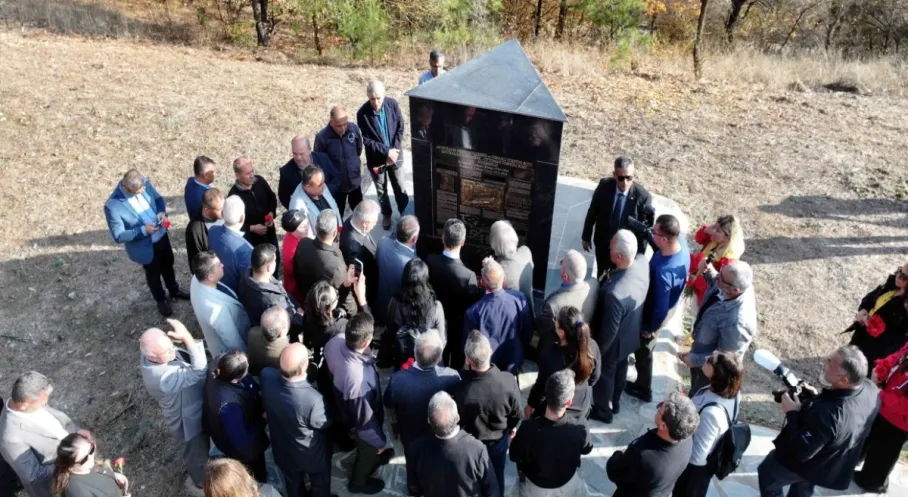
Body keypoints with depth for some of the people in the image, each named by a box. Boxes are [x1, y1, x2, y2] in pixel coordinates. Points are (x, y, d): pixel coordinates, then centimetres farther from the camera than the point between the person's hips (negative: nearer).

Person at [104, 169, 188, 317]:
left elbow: (158, 198, 2)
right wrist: (143, 231, -33)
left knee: (168, 265, 29)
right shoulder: (112, 206, -31)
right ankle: (161, 300, 49)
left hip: (161, 234, 5)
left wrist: (162, 211, -18)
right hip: (145, 246, -5)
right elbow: (119, 236, -24)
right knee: (153, 273, 21)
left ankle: (174, 291, 57)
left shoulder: (143, 183, -17)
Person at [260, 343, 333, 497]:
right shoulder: (313, 400, -46)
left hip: (283, 449, 5)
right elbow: (325, 423, -20)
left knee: (293, 483, 35)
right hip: (312, 455, -4)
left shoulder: (267, 376, -31)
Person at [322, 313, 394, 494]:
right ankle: (358, 482, 60)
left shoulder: (335, 342, -31)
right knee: (368, 451, 29)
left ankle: (375, 457, 70)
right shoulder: (359, 380, -49)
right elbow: (365, 420, -30)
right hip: (359, 420, -6)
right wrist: (379, 442, -12)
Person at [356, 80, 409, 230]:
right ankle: (386, 214, 40)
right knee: (381, 189, 17)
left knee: (399, 186, 16)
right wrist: (386, 152, -21)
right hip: (376, 158, -1)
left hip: (394, 154, 1)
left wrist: (394, 150, -15)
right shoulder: (362, 113, -20)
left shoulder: (392, 104, -14)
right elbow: (365, 140, -16)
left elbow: (400, 128, -6)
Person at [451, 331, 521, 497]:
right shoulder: (508, 380, -33)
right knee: (497, 475, 31)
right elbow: (516, 412, -12)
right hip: (499, 439, 2)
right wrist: (512, 426, 11)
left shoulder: (459, 389, -39)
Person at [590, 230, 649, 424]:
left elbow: (609, 330, -28)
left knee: (604, 374, 24)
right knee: (620, 367, 33)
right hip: (631, 334, 7)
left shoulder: (614, 292, -46)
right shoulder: (642, 262, -26)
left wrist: (597, 350, -13)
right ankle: (615, 402, 60)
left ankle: (602, 410, 51)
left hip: (615, 342, -7)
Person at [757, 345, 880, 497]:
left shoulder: (827, 415, -48)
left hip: (806, 465, -7)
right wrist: (819, 398, -9)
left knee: (767, 474, 25)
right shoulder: (871, 388, -23)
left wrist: (792, 413, -26)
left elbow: (801, 451, -34)